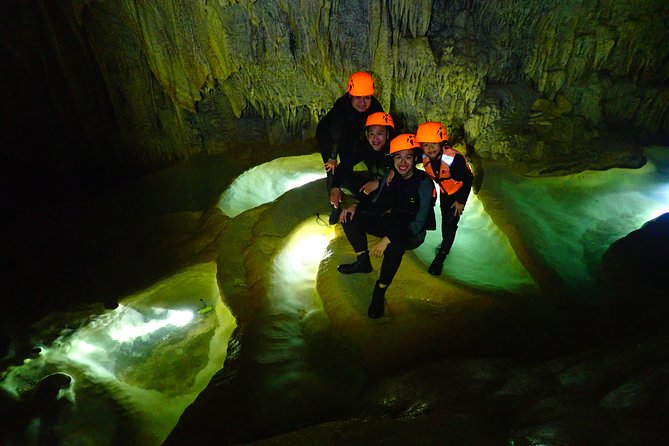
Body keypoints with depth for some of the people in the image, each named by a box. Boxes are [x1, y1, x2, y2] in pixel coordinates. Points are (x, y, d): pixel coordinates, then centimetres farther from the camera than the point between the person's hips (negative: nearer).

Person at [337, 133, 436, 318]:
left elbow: (418, 223, -26)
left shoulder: (424, 184, -21)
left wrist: (387, 239, -37)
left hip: (413, 233, -6)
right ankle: (363, 262, 3)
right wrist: (356, 206, -16)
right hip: (392, 224, 6)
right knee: (350, 216, -11)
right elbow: (377, 205, 5)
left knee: (394, 245, -42)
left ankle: (380, 291, -20)